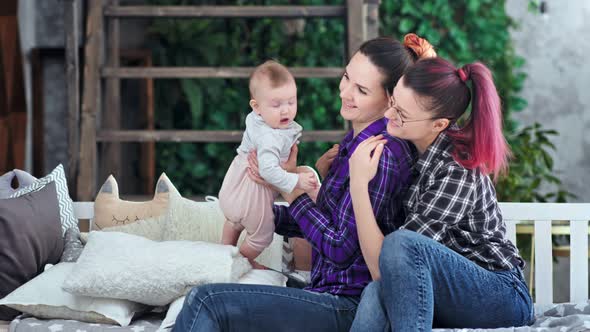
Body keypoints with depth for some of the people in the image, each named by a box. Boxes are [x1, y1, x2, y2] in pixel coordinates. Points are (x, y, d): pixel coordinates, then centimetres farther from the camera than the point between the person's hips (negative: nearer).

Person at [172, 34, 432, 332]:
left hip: (349, 307, -9)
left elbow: (341, 249, -18)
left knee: (206, 302, -17)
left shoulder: (383, 153, -17)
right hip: (328, 292, 9)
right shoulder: (354, 142, 14)